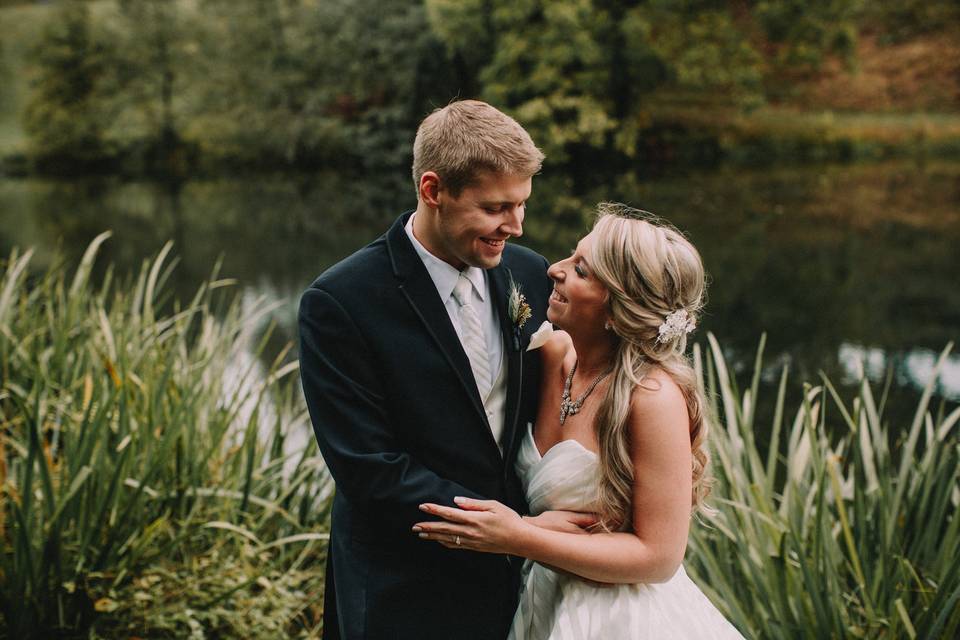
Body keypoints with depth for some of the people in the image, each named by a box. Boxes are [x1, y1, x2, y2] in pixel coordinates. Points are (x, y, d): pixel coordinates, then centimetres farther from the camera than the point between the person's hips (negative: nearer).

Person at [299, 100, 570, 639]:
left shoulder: (530, 275, -2)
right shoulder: (339, 303, -17)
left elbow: (545, 409, 7)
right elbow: (370, 471, -19)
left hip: (517, 577, 5)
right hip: (407, 596, -5)